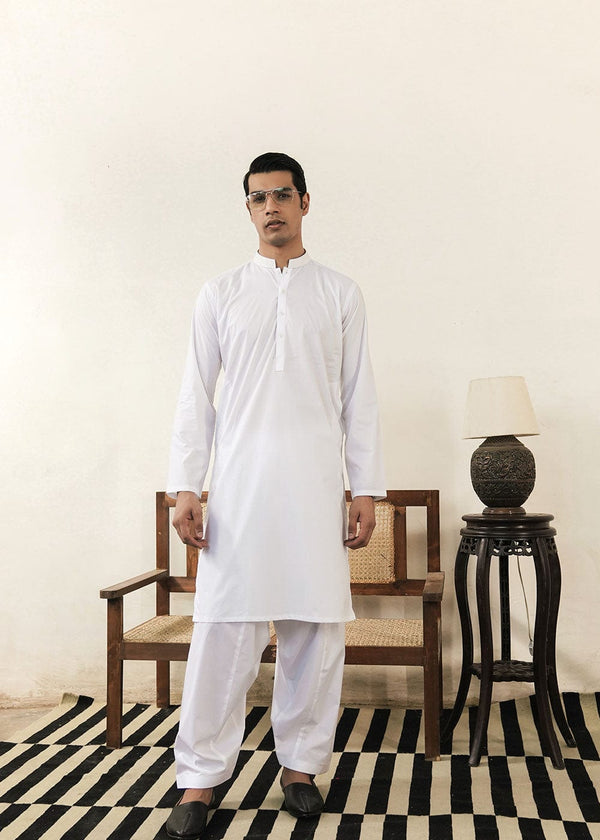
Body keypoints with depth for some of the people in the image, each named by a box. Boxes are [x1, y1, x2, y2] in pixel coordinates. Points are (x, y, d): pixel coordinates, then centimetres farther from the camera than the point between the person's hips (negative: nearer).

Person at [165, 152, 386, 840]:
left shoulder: (339, 294, 11)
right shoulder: (220, 295, 10)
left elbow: (358, 397, 8)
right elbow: (196, 395, 7)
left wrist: (367, 489, 2)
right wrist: (185, 486, -2)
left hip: (316, 484, 1)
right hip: (239, 484, 0)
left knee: (315, 626, 4)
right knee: (224, 628, -2)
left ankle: (300, 764, 20)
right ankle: (201, 780, 9)